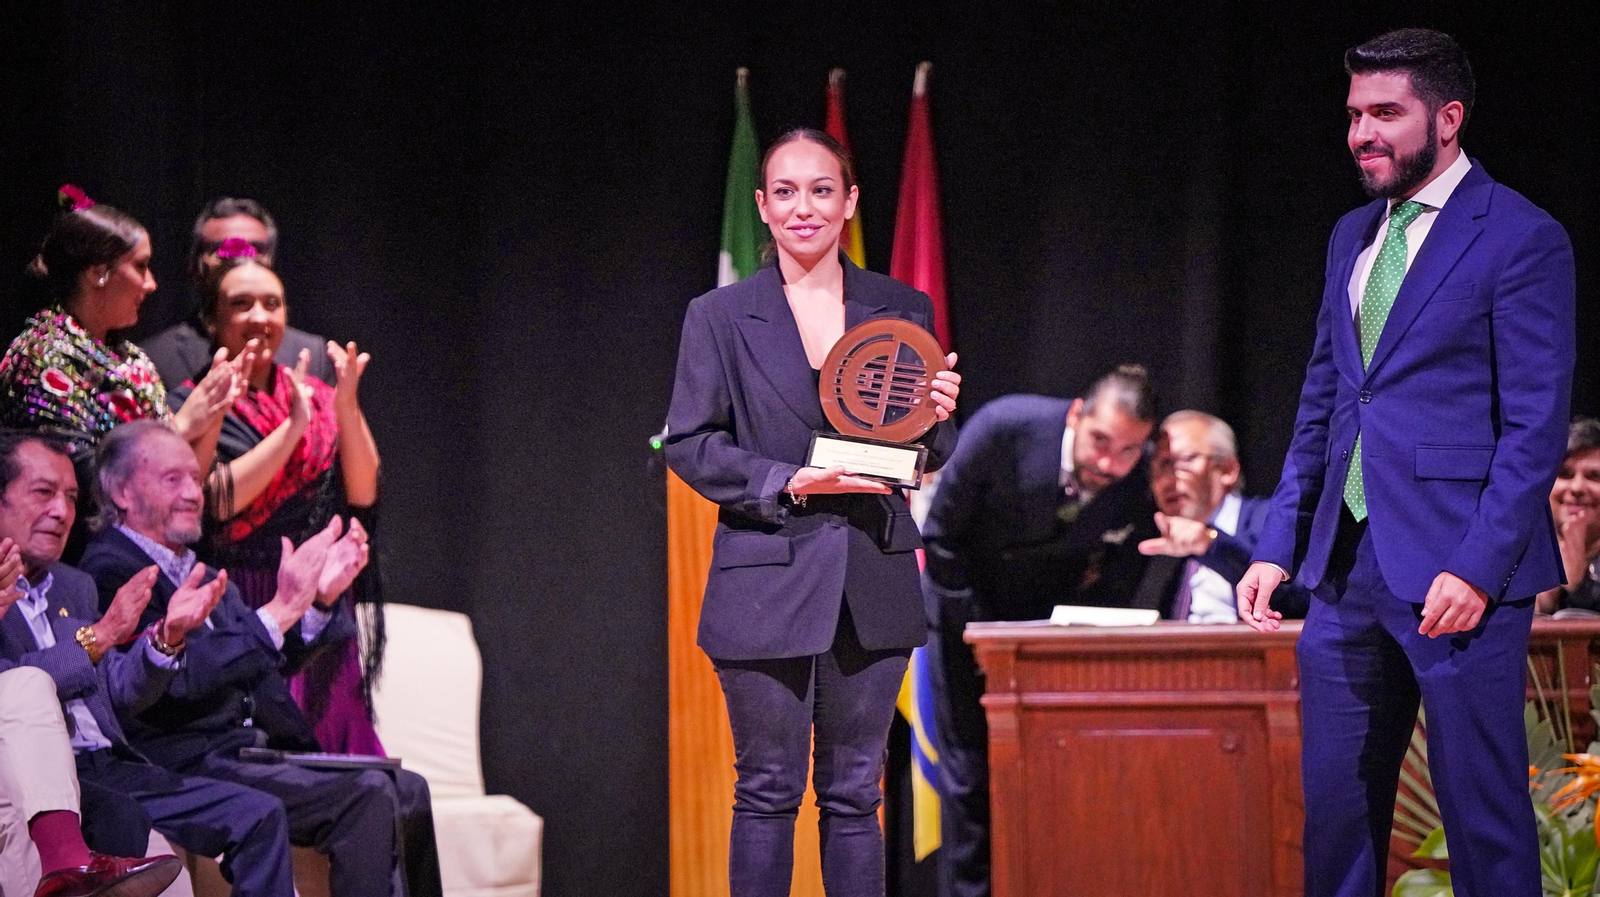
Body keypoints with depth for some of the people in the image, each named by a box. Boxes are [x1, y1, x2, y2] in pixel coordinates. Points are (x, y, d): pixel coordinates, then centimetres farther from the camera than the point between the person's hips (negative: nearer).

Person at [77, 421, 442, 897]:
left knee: (407, 791, -3)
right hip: (190, 765, -9)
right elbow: (180, 678, -21)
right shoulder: (110, 571, -9)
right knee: (367, 795, -23)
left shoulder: (192, 570, 21)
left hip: (253, 749, 9)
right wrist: (281, 610, -24)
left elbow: (265, 663, 22)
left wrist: (320, 599, 4)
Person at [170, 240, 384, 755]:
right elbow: (218, 500, -13)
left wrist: (346, 408, -10)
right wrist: (293, 427, -15)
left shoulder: (316, 398, 13)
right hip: (240, 613, -4)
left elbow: (362, 493, 3)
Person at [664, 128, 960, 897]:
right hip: (766, 585, -2)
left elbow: (932, 455, 13)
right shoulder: (720, 317, 2)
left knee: (854, 792, 7)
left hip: (873, 581, 2)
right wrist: (789, 483, -14)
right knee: (767, 792, 2)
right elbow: (688, 444, -2)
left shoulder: (903, 312, 8)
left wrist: (937, 417, -11)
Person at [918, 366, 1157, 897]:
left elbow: (1117, 583, -8)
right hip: (968, 606, -1)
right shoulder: (1004, 428, -28)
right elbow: (941, 535, -15)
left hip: (1054, 614, 1)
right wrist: (978, 631, -13)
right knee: (968, 764, -4)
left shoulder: (1145, 483, -24)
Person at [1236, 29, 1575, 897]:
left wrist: (1478, 568, -18)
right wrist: (1278, 547, 12)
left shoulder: (1522, 239, -7)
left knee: (1484, 809, -2)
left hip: (1457, 571, -7)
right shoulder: (1352, 237, 16)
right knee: (1336, 803, 8)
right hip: (1347, 566, 7)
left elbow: (1537, 426, -11)